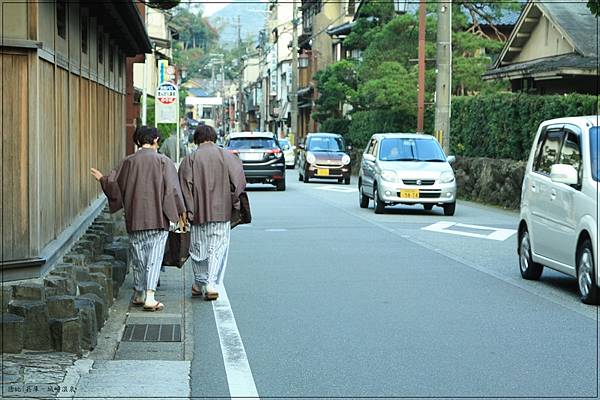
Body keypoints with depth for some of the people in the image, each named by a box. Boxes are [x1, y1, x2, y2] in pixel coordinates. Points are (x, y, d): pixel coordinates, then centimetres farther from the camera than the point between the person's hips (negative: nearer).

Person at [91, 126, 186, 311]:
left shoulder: (128, 162, 3)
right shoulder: (163, 161, -4)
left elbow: (114, 184, 7)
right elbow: (172, 189, -8)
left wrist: (102, 179, 29)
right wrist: (180, 212, -1)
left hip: (135, 218, 3)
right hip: (158, 217, -3)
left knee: (138, 255, 15)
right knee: (154, 256, -4)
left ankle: (139, 294, 24)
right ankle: (149, 296, -15)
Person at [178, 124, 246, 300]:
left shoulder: (190, 160, -2)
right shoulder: (227, 157, 0)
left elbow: (185, 186, -7)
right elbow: (238, 181, -5)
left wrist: (188, 211, -3)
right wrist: (234, 204, 6)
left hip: (199, 212, 0)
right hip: (221, 211, 0)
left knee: (199, 248, 13)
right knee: (218, 248, 3)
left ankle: (200, 284, 22)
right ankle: (211, 284, -10)